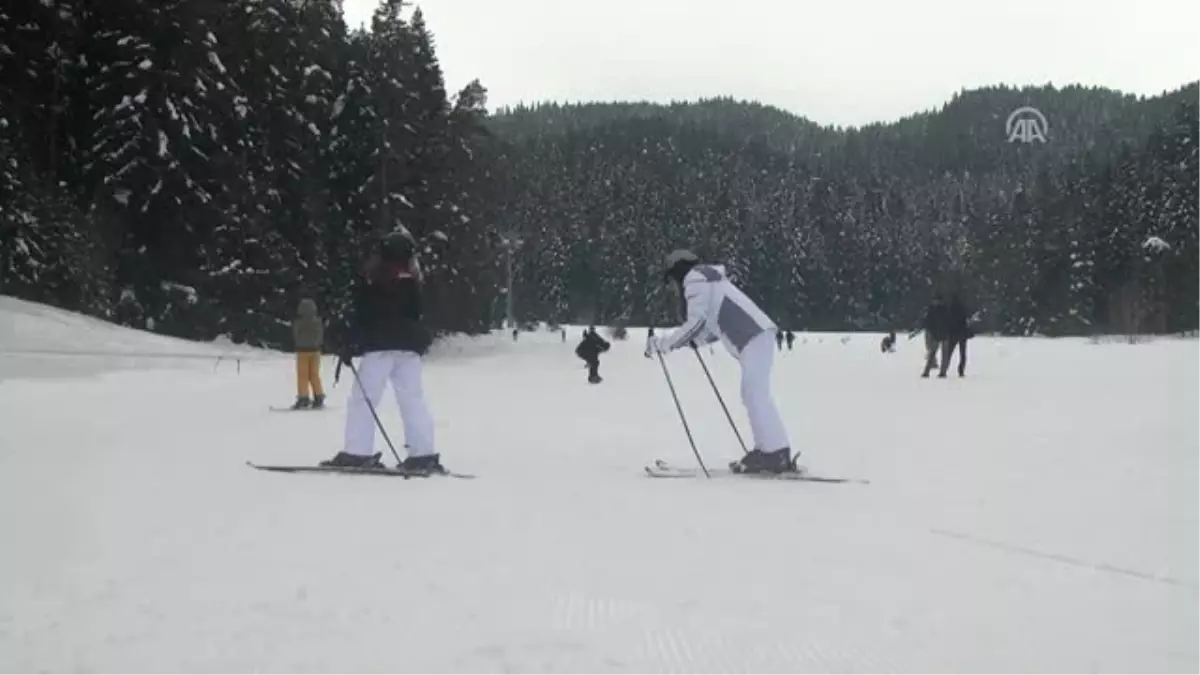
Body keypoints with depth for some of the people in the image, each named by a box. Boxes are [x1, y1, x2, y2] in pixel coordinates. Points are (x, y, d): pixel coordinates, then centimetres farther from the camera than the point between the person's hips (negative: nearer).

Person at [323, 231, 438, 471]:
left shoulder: (373, 280, -3)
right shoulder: (413, 280, 10)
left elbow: (361, 316, -8)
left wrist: (349, 346, -5)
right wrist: (422, 342, 30)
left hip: (379, 346, -5)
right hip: (409, 347, 5)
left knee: (363, 398, -4)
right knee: (413, 399, 5)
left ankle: (357, 453, -11)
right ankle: (424, 454, 0)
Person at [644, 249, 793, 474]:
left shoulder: (695, 279, 0)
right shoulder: (709, 280, 29)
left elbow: (696, 322, -9)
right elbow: (715, 326, 27)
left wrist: (663, 343, -3)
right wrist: (692, 341, 24)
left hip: (754, 336, -10)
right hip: (757, 335, 10)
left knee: (755, 395, -12)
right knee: (754, 395, 11)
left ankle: (775, 453, -16)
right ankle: (769, 450, 9)